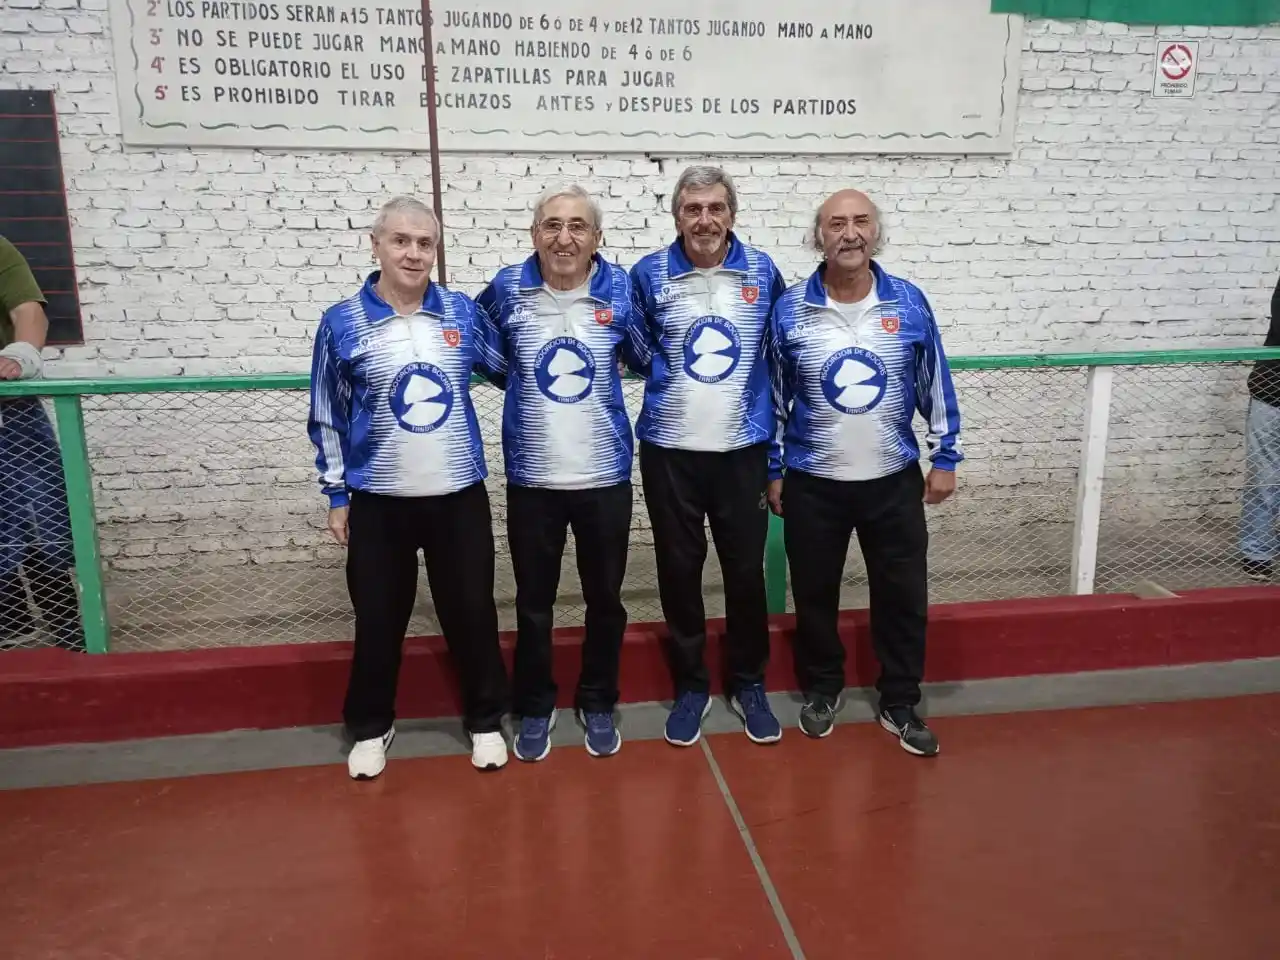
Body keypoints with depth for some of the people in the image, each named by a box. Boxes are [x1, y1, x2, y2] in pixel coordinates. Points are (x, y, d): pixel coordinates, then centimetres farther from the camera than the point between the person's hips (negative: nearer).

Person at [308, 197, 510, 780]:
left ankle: (485, 719, 31)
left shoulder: (462, 311, 1)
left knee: (472, 612, 11)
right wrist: (336, 495, 2)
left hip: (459, 496, 1)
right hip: (379, 501, -1)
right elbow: (326, 417, 2)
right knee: (378, 620, 12)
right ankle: (370, 727, 34)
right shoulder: (342, 323, -4)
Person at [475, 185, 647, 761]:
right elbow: (488, 357, 13)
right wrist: (518, 377, 4)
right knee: (533, 602, 12)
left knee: (605, 599, 14)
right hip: (531, 480, 0)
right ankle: (534, 707, 33)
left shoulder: (621, 291, -4)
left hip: (605, 477, 0)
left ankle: (598, 703, 35)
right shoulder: (507, 290, -4)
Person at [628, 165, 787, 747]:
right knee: (678, 569, 8)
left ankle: (748, 684, 27)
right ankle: (690, 685, 26)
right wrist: (664, 373, -3)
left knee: (746, 570, 8)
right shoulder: (648, 275, -3)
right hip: (669, 450, 0)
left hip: (744, 448, 1)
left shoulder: (763, 273, 1)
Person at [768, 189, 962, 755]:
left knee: (904, 597, 9)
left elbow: (935, 385, 5)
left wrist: (946, 457, 5)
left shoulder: (909, 302, -3)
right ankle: (821, 689, 34)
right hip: (813, 483, -1)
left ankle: (899, 703, 27)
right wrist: (772, 470, 3)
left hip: (894, 480, 1)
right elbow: (773, 395, 1)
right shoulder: (790, 310, -6)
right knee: (815, 595, 12)